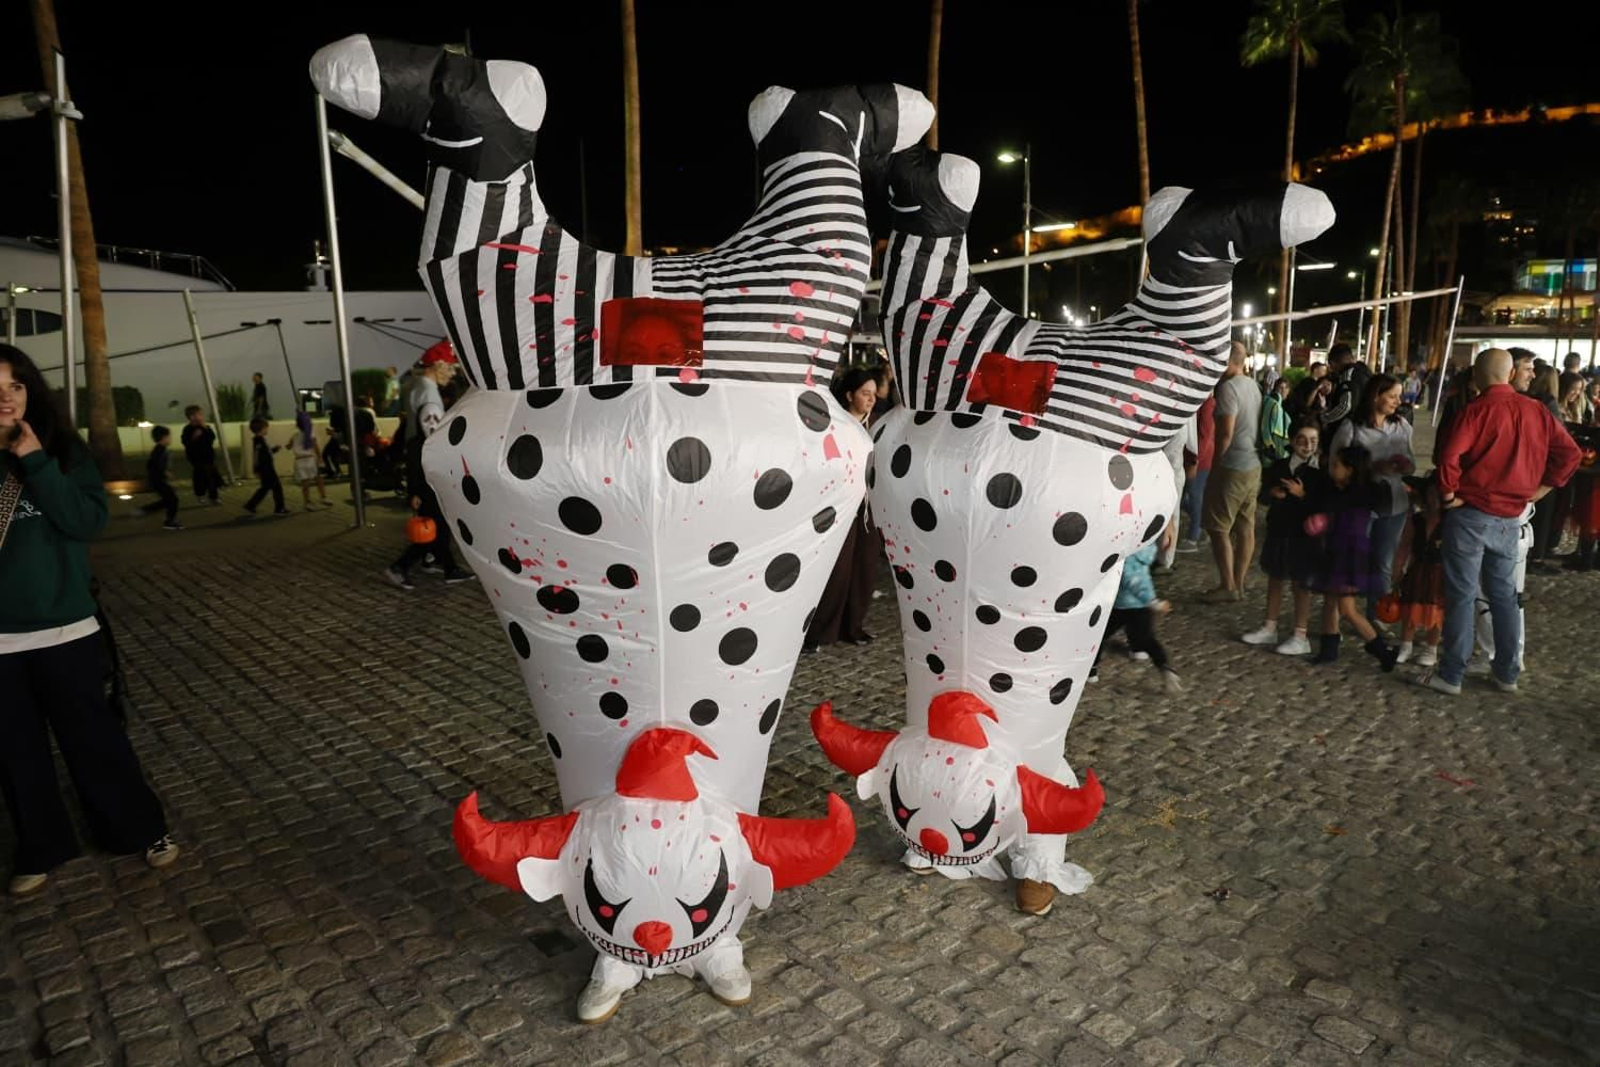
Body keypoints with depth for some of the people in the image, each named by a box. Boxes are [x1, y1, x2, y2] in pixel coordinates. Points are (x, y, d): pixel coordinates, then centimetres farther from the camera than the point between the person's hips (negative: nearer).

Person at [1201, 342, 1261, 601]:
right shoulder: (1253, 385, 11)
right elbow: (1255, 425, 15)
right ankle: (1239, 585, 16)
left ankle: (1228, 586, 4)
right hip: (1254, 464, 8)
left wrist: (1216, 462, -9)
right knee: (1246, 528, 10)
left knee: (1219, 528, 1)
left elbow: (1226, 432, -19)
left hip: (1232, 466, -8)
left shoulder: (1228, 387, -16)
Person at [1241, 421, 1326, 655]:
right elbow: (1263, 496, 9)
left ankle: (1300, 636, 11)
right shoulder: (1279, 467, 3)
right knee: (1275, 579, 15)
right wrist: (1272, 494, -12)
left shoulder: (1320, 473, -11)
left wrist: (1302, 495, -26)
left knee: (1300, 584, 3)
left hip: (1304, 535, -5)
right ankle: (1269, 628, 27)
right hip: (1278, 530, 5)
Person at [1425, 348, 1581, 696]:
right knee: (1504, 594, 15)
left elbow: (1450, 457, -23)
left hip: (1471, 514, -5)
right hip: (1510, 518, 5)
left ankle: (1451, 675, 6)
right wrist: (1538, 490, 11)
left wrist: (1449, 496, -9)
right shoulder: (1536, 410, 5)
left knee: (1461, 596, 1)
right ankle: (1507, 673, 24)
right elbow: (1569, 453, 9)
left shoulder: (1477, 410, -11)